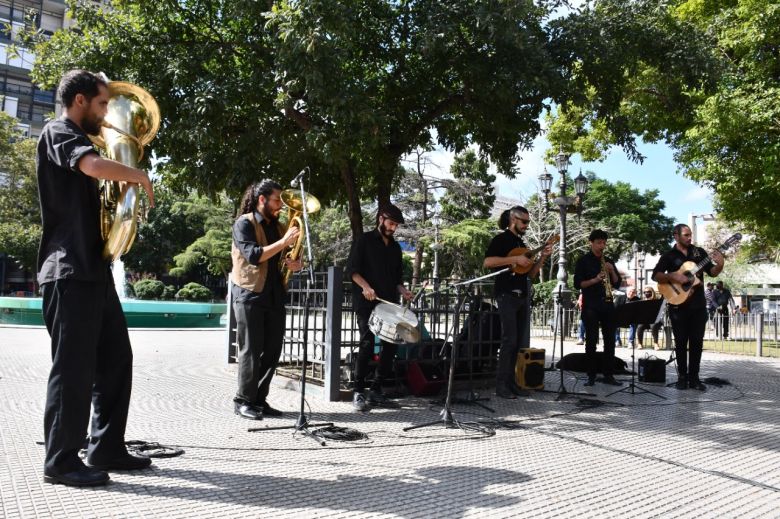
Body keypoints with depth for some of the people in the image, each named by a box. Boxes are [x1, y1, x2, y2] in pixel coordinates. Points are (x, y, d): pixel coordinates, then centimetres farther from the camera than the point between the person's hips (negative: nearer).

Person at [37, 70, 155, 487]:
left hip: (93, 268, 10)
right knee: (74, 366, -5)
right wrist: (141, 176, -10)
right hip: (70, 270, -10)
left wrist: (130, 183, 14)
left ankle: (106, 449, 19)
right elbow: (96, 166, -28)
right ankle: (61, 460, 7)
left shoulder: (76, 140, 23)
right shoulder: (58, 133, -7)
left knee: (115, 358, 11)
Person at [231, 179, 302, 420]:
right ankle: (243, 401, 8)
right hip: (249, 295, -6)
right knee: (251, 350, -3)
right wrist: (284, 242, -22)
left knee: (272, 350, 5)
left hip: (274, 296, 6)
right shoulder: (244, 223, -4)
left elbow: (290, 258, 20)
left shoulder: (278, 226, 16)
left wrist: (296, 263, -4)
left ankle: (259, 399, 16)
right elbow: (253, 255, -19)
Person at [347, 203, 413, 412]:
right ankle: (358, 392, -4)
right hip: (366, 303, -6)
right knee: (367, 344, -12)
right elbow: (352, 270, -6)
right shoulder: (364, 240, 2)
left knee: (391, 344, 2)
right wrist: (365, 286, -22)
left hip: (389, 303, 6)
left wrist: (402, 291, 3)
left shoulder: (395, 247, 19)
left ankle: (376, 389, 13)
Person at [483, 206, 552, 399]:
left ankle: (511, 382, 13)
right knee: (509, 340, -13)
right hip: (506, 294, -8)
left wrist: (542, 257, 6)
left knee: (517, 342, 7)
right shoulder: (501, 239, -3)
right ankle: (501, 385, -8)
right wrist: (515, 259, -19)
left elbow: (531, 274, 19)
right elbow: (487, 262, -19)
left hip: (522, 296, 8)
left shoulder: (521, 243, 20)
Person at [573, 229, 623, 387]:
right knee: (591, 341, -4)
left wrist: (612, 271, -5)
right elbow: (578, 284, -6)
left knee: (610, 340, 3)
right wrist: (595, 280, -19)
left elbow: (617, 284, 12)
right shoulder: (583, 261, 2)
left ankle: (608, 375, 10)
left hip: (607, 304, 4)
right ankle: (591, 376, 2)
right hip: (590, 305, -4)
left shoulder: (609, 262, 15)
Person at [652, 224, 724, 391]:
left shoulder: (699, 252, 9)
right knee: (681, 341, 3)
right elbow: (656, 275, -8)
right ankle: (682, 377, 11)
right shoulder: (669, 255, 0)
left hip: (698, 305, 3)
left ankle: (694, 377, 10)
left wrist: (719, 265, -12)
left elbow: (712, 272, 8)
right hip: (678, 305, -3)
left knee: (697, 341, 3)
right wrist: (673, 276, -23)